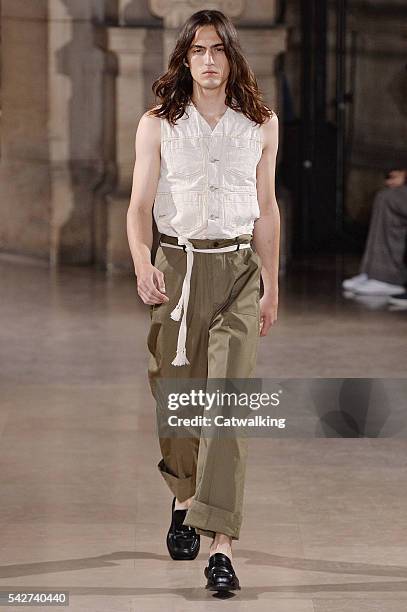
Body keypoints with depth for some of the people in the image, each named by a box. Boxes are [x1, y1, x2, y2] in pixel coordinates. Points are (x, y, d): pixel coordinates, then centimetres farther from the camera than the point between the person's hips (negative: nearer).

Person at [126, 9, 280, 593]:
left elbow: (266, 209, 13)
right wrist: (142, 263, -20)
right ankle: (184, 498, 39)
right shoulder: (157, 125, 2)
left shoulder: (262, 124, 6)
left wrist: (272, 287, 15)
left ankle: (221, 544, -17)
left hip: (238, 271, -1)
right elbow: (140, 205, -2)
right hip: (176, 266, 1)